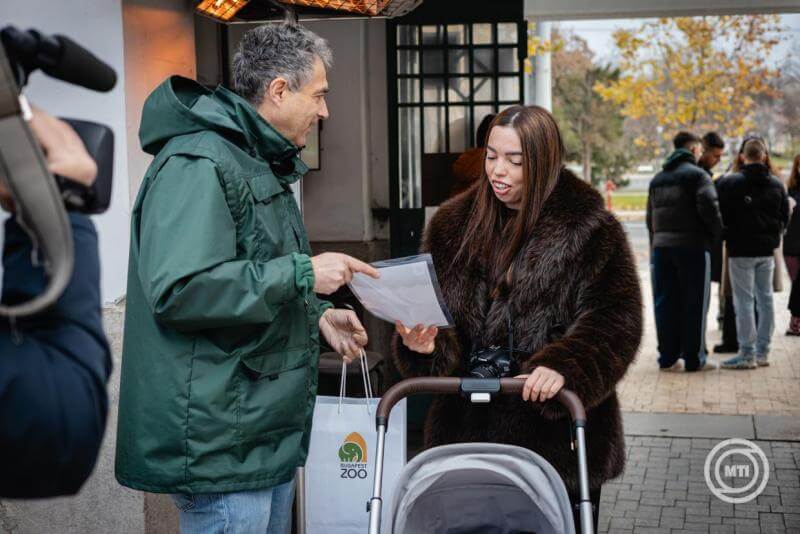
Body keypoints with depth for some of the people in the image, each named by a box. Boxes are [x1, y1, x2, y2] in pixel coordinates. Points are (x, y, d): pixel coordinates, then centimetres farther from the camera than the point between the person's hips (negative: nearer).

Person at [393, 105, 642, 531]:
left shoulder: (590, 231, -6)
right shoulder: (454, 225, 8)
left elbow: (615, 320, -11)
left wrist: (564, 366, -28)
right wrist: (423, 344, -13)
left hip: (556, 429, -3)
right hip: (470, 426, 4)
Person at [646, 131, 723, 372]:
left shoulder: (658, 178, 17)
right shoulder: (697, 174, -5)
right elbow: (708, 207, -18)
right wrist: (716, 231, -2)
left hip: (661, 246, 6)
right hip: (692, 245, -6)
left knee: (665, 303, 8)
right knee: (694, 303, 1)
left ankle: (668, 357, 10)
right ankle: (694, 358, 5)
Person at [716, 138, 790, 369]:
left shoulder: (729, 183, -9)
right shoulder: (776, 185, 6)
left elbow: (720, 216, -7)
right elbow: (785, 217, 11)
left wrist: (727, 237, 11)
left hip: (741, 250, -5)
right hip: (767, 250, 5)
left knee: (744, 301, -3)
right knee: (765, 299, 11)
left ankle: (747, 354, -3)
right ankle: (762, 352, 16)